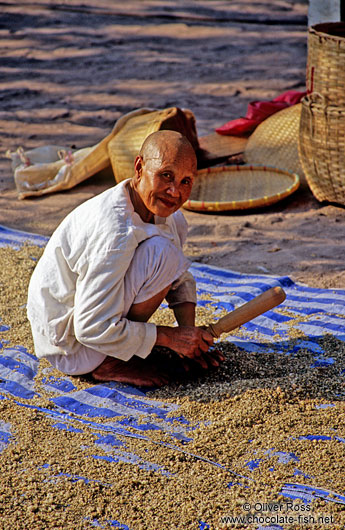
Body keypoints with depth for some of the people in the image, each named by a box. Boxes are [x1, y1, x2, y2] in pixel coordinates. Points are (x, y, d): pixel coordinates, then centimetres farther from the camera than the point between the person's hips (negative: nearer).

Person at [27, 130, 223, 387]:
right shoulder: (113, 232, -32)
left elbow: (181, 277, 10)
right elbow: (93, 329, -31)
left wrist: (189, 333, -6)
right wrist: (169, 337, -23)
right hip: (72, 349, -9)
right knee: (161, 253, -26)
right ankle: (110, 364, -13)